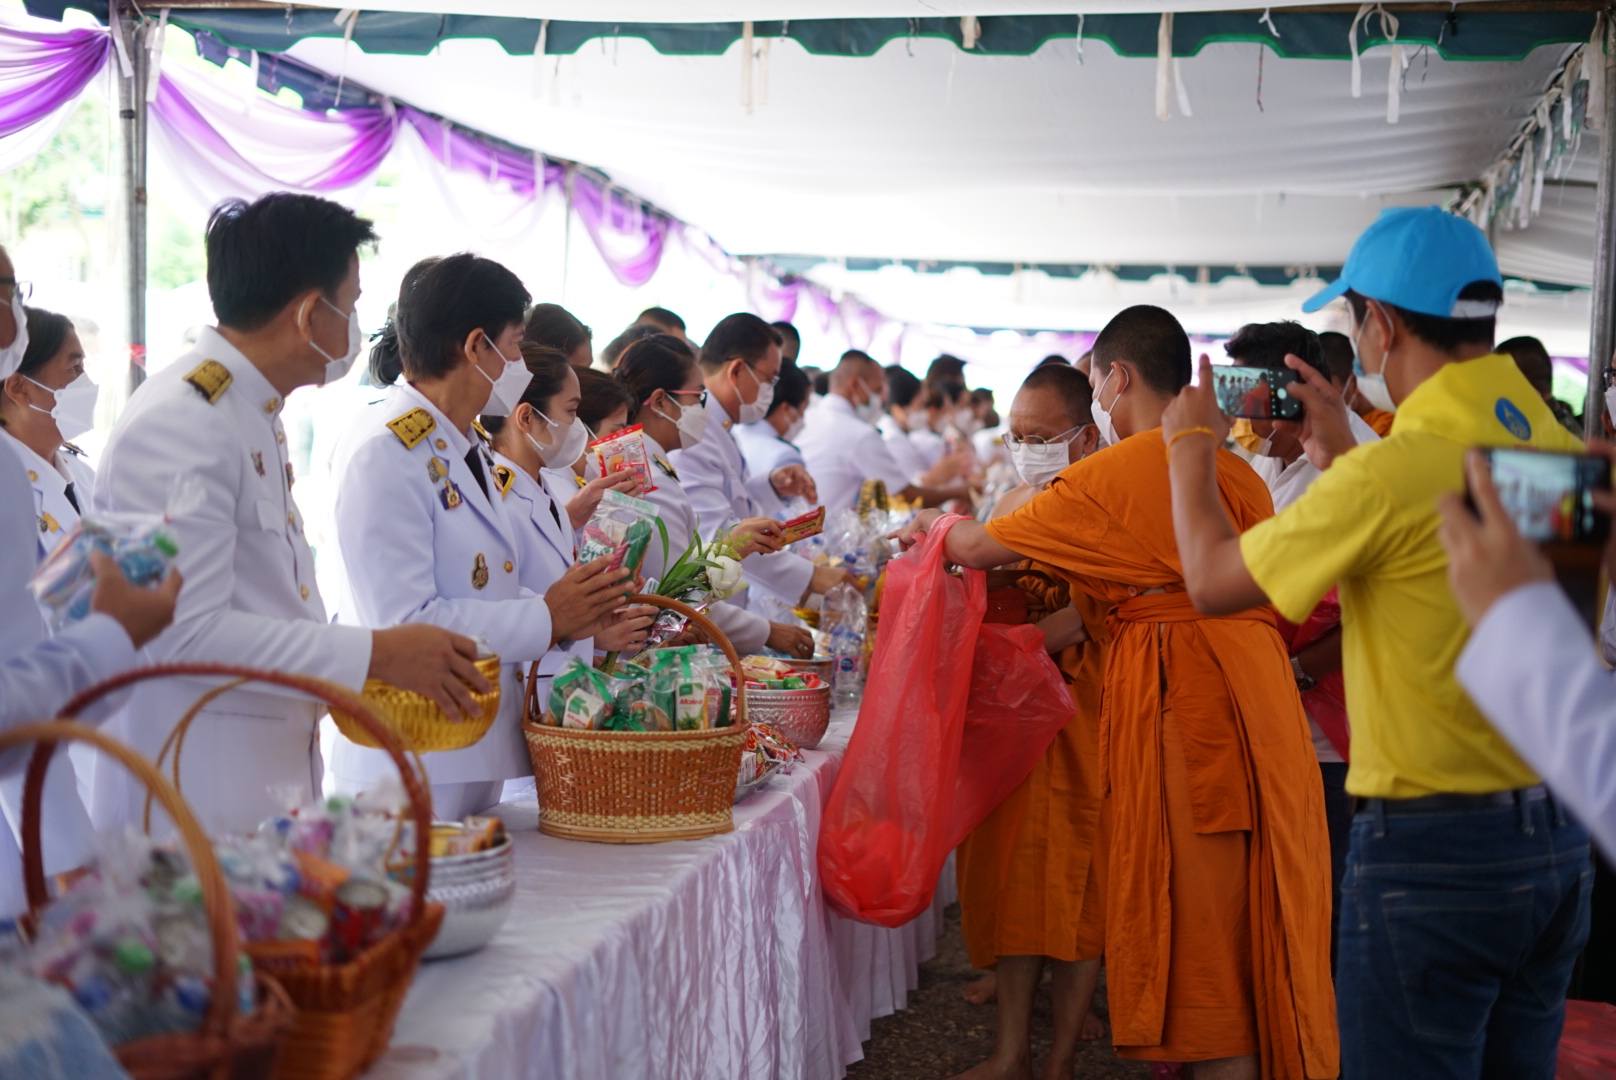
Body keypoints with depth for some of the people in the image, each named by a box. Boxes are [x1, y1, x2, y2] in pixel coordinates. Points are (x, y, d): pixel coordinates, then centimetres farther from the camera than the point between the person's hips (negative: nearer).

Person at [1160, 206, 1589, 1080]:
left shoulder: (1391, 472, -22)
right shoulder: (1560, 446, 3)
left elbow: (1213, 581, -10)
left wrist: (1191, 445, 5)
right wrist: (1344, 457, 24)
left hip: (1429, 851, -8)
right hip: (1557, 841, 8)